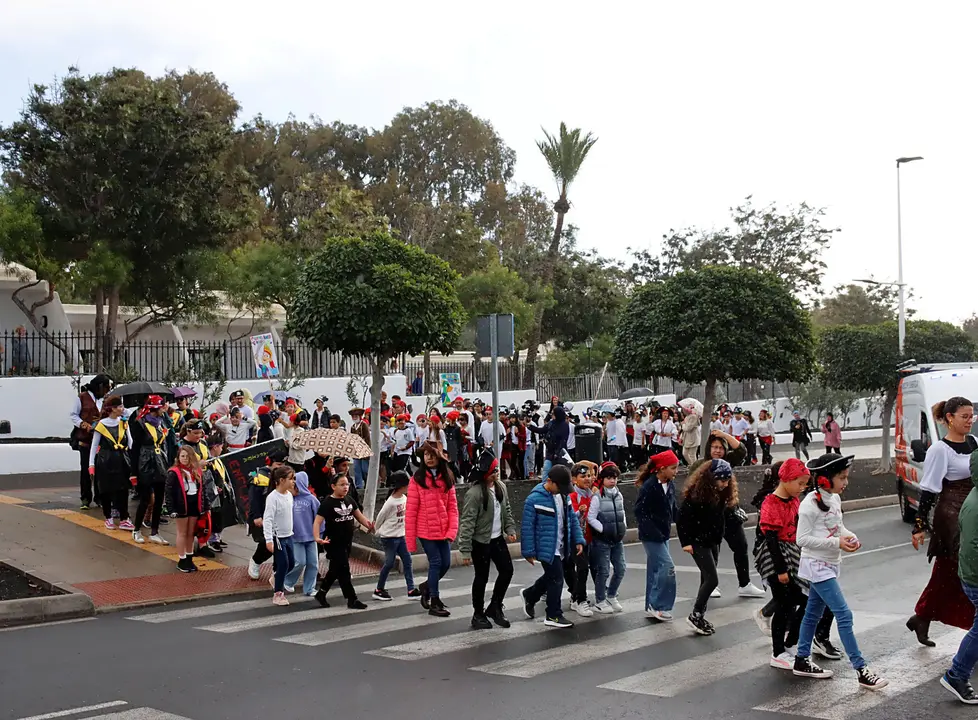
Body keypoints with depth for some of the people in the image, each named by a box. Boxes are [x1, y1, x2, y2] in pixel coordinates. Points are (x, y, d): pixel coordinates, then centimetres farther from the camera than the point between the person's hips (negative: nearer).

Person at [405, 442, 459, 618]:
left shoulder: (447, 478, 6)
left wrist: (452, 530, -8)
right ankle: (434, 603, 12)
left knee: (446, 564, 8)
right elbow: (411, 511, -7)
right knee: (435, 562, -3)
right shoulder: (417, 479, -6)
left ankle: (426, 587, 36)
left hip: (444, 531, 4)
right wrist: (410, 539, -8)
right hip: (426, 531, -4)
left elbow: (453, 506, 4)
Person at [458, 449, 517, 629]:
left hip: (498, 538, 7)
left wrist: (510, 529, 1)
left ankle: (494, 607, 24)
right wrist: (465, 550, -22)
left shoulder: (501, 486, 1)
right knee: (482, 578, 3)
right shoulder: (474, 493, -22)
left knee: (507, 570, 8)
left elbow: (507, 510, 15)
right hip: (480, 541, -7)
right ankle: (478, 614, 19)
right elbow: (467, 522, -22)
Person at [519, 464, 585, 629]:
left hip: (561, 547, 8)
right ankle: (553, 616, 11)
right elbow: (527, 527, -15)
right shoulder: (535, 499, -18)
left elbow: (572, 519, 13)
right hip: (546, 548, -8)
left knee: (551, 577, 21)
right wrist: (529, 552, -13)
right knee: (556, 579, -4)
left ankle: (529, 595, 45)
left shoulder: (563, 496, 4)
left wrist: (578, 540, 6)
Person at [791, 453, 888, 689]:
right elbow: (802, 539, -20)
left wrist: (850, 536, -3)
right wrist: (837, 543, -22)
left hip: (830, 565, 9)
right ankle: (861, 670, -7)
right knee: (844, 615, -10)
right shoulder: (811, 503, -20)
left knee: (813, 613, 16)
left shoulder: (835, 499, 6)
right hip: (817, 566, -9)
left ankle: (802, 661, 28)